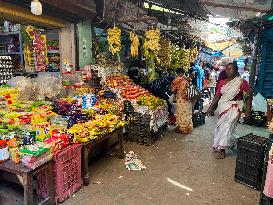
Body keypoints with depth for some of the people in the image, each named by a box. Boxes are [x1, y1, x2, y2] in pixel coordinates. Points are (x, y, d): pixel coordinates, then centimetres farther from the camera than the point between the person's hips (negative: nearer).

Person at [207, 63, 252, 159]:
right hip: (223, 106, 5)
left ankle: (221, 149, 2)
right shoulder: (222, 82, 7)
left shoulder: (241, 82, -5)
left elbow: (249, 96, -5)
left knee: (227, 126, -9)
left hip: (235, 107, -5)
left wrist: (248, 111, -9)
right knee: (221, 126, 8)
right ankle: (232, 142, 35)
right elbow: (217, 96, 7)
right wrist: (211, 107, 2)